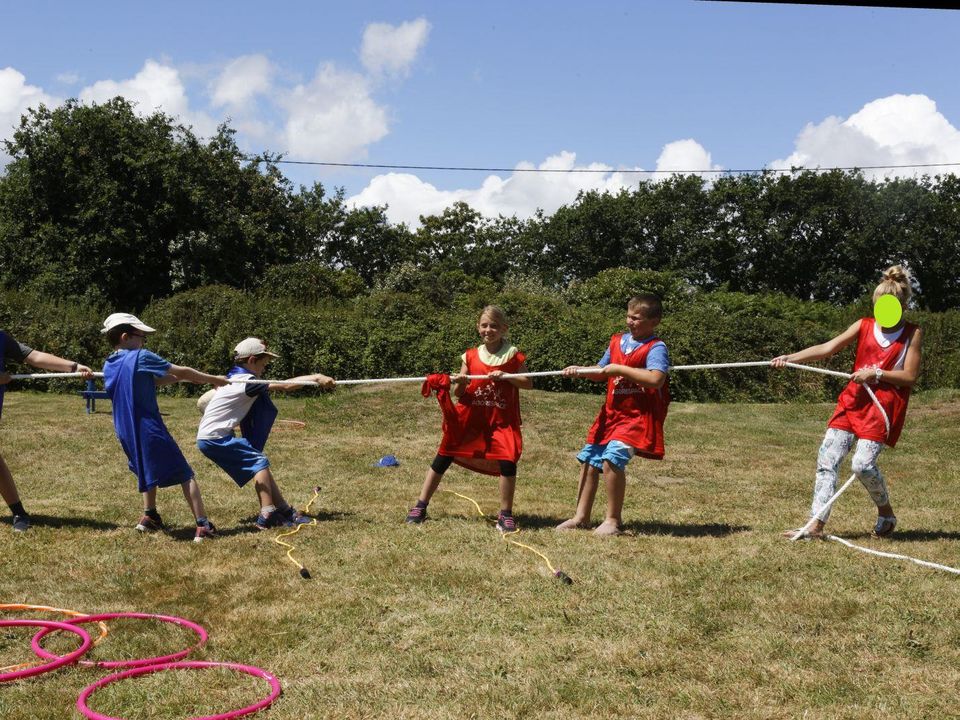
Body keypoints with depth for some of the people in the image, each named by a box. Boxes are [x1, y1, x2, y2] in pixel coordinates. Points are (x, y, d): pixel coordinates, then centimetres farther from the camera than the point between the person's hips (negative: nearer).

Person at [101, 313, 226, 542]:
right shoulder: (141, 357, -12)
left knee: (148, 469, 32)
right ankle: (203, 525, -9)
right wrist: (213, 379, 3)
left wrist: (178, 378, 13)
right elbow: (181, 371, -8)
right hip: (149, 430, -7)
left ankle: (150, 517, 35)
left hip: (126, 434, 7)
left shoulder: (109, 366, 10)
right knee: (185, 474, -3)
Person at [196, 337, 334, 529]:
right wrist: (316, 377, -22)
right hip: (214, 438, -9)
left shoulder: (236, 378, 12)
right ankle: (267, 515, -16)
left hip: (211, 437, 9)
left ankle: (285, 510, 6)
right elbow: (285, 386, -22)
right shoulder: (247, 381, -17)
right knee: (259, 462, -12)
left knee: (258, 463, 7)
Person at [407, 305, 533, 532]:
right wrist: (458, 383, -17)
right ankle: (420, 507, 16)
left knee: (508, 461, -17)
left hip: (501, 420, -2)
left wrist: (506, 376, -19)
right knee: (443, 457, 4)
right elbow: (458, 393, 6)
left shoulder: (513, 355, -2)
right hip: (469, 417, 2)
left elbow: (528, 383, -5)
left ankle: (505, 515, 0)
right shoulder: (471, 356, 2)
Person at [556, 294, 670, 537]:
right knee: (589, 459, 10)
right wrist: (580, 370, 2)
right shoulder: (617, 341, 11)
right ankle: (581, 517, 24)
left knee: (613, 458, -23)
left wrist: (620, 369, -24)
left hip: (638, 415, -8)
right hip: (612, 412, 8)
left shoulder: (655, 348, -12)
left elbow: (655, 379, -29)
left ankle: (613, 520, -8)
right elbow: (602, 372, 21)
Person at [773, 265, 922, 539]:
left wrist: (876, 374, -14)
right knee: (828, 457, -6)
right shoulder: (864, 326, 8)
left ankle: (886, 513, 13)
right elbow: (827, 347, -3)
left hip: (884, 406, -4)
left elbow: (910, 376, -3)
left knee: (863, 463, -17)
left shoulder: (912, 334, 1)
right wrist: (790, 358, -16)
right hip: (853, 400, 4)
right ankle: (817, 524, -4)